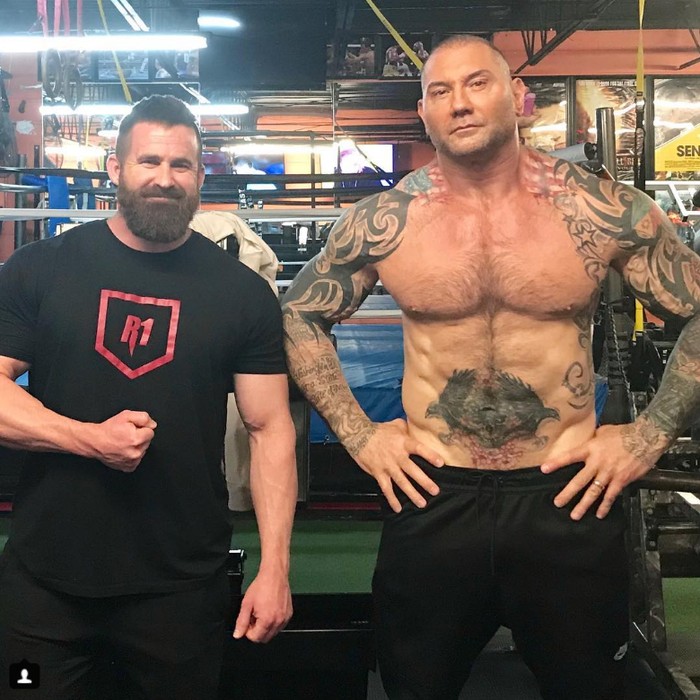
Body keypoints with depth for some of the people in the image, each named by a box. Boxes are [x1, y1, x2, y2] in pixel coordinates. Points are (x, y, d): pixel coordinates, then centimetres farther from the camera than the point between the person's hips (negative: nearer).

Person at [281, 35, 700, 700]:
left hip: (569, 496, 0)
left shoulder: (605, 209, -5)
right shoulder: (381, 221, -3)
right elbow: (299, 317, 8)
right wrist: (357, 435, 1)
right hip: (432, 498, 1)